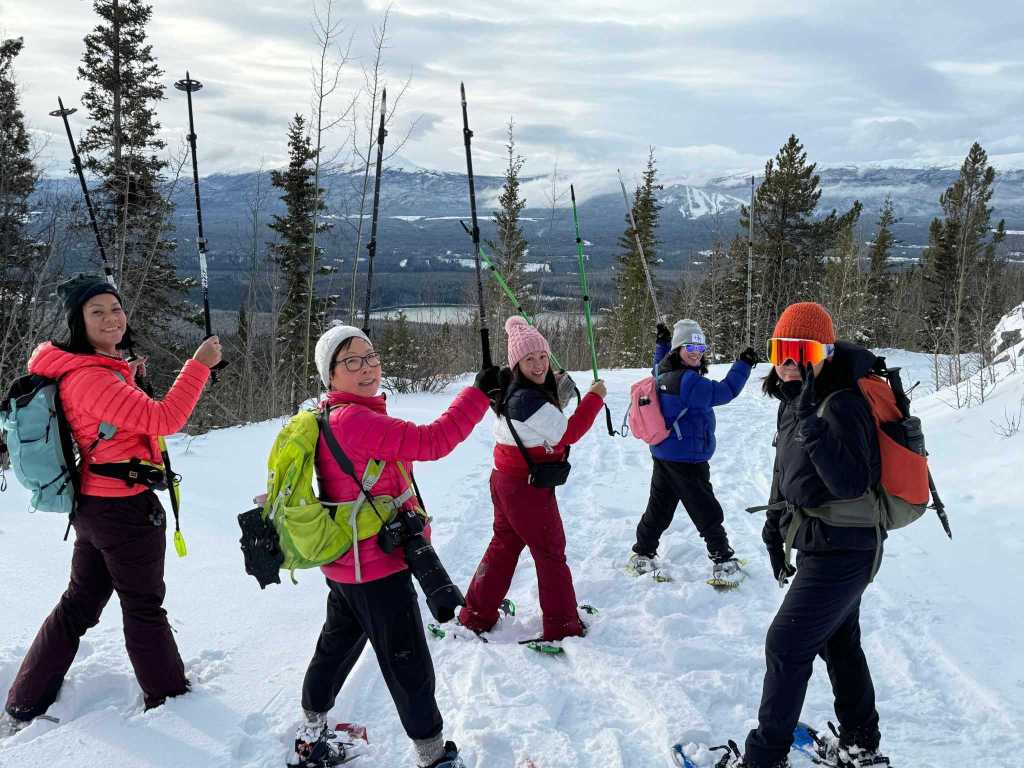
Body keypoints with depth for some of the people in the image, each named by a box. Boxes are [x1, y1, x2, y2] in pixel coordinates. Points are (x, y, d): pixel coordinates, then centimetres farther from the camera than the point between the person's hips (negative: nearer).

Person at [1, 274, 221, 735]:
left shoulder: (86, 369, 6)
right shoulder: (92, 378, -25)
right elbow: (162, 420, -31)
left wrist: (124, 378, 17)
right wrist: (200, 365, -24)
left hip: (93, 504, 10)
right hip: (127, 508, -10)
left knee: (79, 603, 21)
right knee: (144, 608, 9)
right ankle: (168, 696, 27)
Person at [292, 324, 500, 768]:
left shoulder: (329, 418, 6)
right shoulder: (354, 421, -25)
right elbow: (432, 441, -32)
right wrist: (479, 393, -25)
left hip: (345, 565, 10)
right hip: (378, 566, -10)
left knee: (337, 646, 25)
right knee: (409, 665, 4)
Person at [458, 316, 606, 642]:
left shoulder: (512, 391, 4)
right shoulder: (529, 399, -25)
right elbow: (568, 433, -20)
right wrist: (594, 397, -13)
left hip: (505, 479, 9)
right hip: (528, 486, -9)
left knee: (504, 545, 20)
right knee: (550, 553, 5)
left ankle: (476, 614, 27)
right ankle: (562, 626, 15)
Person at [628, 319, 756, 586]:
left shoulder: (664, 375, 3)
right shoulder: (691, 382, -24)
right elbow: (726, 391, -17)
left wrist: (661, 344, 36)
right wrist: (744, 365, -6)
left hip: (663, 455, 9)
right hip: (687, 460, -9)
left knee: (659, 508, 18)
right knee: (708, 513, 3)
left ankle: (642, 555, 26)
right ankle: (723, 562, 12)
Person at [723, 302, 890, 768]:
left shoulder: (842, 404, -23)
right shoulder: (793, 400, 6)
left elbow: (850, 483, -33)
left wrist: (810, 422, -39)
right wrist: (775, 526, 24)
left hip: (840, 551, -10)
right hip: (822, 545, 10)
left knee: (786, 646, -6)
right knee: (838, 641, 20)